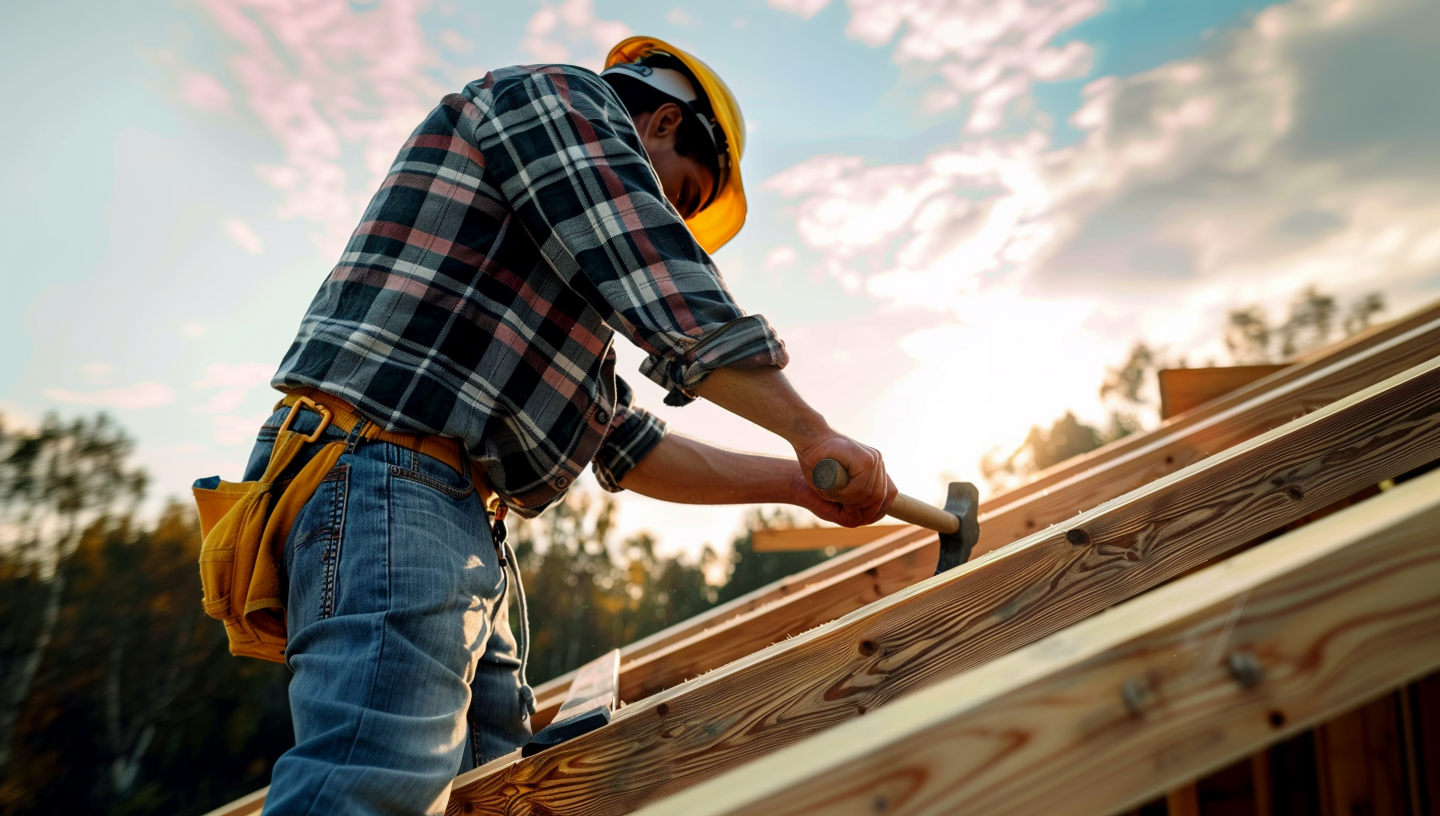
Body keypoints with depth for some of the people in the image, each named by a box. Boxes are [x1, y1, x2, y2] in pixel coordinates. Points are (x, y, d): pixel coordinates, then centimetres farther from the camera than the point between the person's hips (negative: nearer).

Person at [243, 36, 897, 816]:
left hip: (466, 529, 10)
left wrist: (795, 482, 24)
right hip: (388, 481, -10)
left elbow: (626, 447, 25)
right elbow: (677, 307, -10)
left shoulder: (571, 260, 30)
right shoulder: (559, 96, 5)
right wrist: (815, 434, 0)